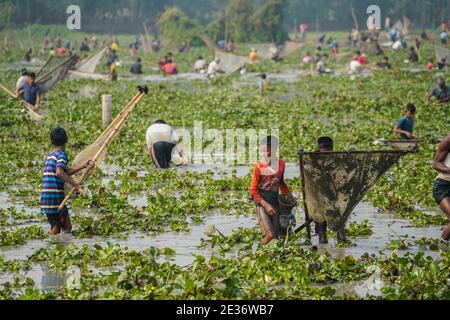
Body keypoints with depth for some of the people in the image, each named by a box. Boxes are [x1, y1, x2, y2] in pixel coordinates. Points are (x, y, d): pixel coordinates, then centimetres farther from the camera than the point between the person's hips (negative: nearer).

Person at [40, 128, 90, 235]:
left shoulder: (51, 154, 19)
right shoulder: (61, 154, -8)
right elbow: (59, 172, -26)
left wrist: (82, 166, 28)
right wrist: (75, 184, -23)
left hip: (46, 196, 8)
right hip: (56, 196, -8)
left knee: (55, 227, 13)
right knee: (67, 227, -5)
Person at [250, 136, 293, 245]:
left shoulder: (281, 163, 1)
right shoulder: (259, 166, -11)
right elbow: (253, 190, -7)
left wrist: (290, 195, 11)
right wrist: (265, 205, -15)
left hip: (275, 201, 5)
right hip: (261, 201, -5)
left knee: (276, 234, 4)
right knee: (270, 234, -17)